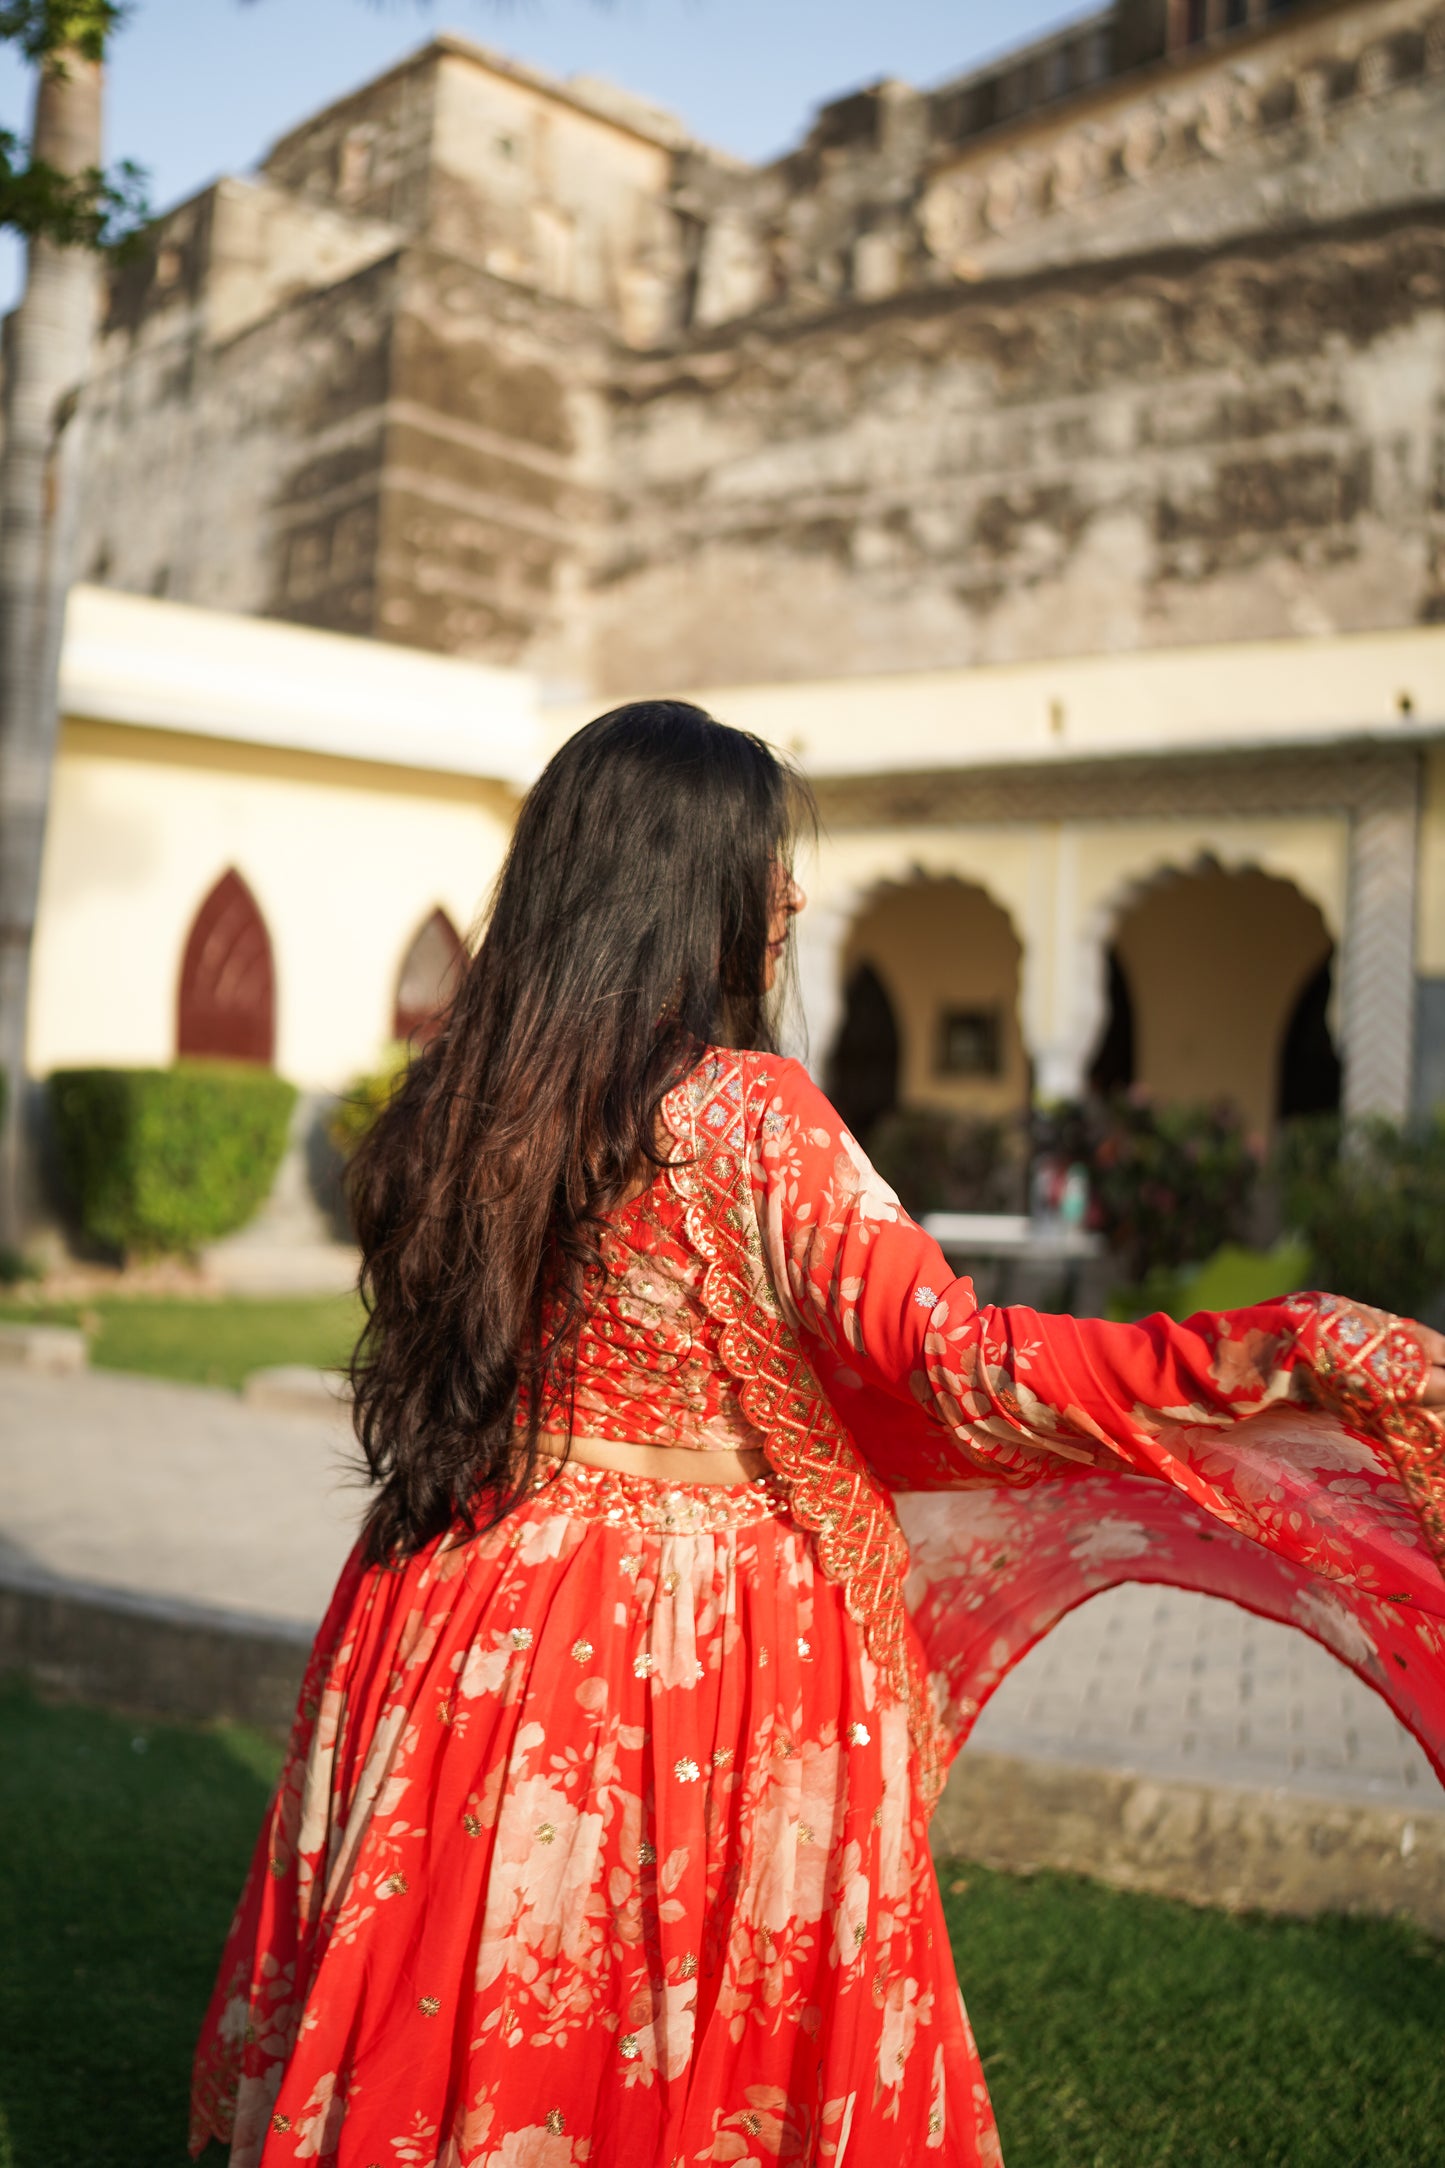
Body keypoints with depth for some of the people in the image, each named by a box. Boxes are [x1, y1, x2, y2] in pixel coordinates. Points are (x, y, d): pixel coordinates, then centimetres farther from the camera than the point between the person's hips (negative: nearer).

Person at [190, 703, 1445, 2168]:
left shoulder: (459, 1104, 0)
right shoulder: (743, 1113, -18)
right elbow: (962, 1366, -24)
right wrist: (1303, 1351, -24)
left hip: (482, 1636, 6)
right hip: (707, 1656, -6)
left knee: (448, 2036, 21)